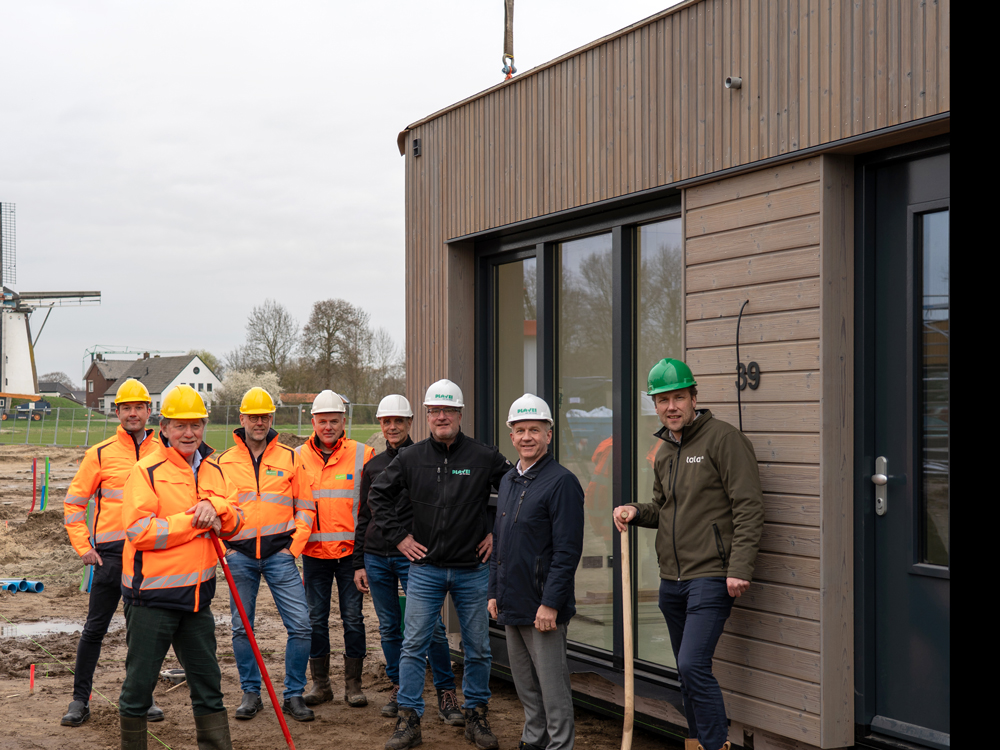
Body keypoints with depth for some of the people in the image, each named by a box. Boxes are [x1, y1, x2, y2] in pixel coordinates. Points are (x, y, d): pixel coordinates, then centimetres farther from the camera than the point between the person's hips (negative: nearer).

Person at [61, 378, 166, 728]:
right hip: (111, 553, -2)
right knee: (95, 628, 1)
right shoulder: (100, 453, -1)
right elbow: (73, 503, 4)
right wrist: (83, 546, -4)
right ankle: (80, 699, 11)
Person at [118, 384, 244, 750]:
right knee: (140, 681, 5)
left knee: (207, 680, 14)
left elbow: (235, 522, 9)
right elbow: (139, 530, -20)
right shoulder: (146, 470, -11)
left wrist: (216, 507, -13)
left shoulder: (212, 470, 9)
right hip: (152, 595, -6)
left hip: (196, 593, 6)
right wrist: (195, 521, -18)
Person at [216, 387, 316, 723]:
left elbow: (305, 507, 8)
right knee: (241, 628, 6)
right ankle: (250, 693, 19)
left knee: (300, 625, -6)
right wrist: (224, 547, -2)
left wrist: (294, 546, -1)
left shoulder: (290, 459, 5)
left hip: (279, 554, -1)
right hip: (239, 556, 1)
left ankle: (294, 695, 6)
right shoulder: (223, 462, 6)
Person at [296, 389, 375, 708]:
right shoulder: (298, 457, 7)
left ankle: (353, 684, 13)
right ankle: (320, 684, 17)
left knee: (353, 617, 2)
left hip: (351, 550, -2)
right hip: (314, 551, 2)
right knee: (316, 618, 6)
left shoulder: (362, 455, 1)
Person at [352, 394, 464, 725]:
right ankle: (398, 688, 22)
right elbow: (364, 517, 16)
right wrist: (358, 563, 13)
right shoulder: (372, 466, 13)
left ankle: (446, 694, 1)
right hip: (376, 557, 4)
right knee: (389, 628, 9)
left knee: (432, 627, -8)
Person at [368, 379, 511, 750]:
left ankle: (476, 715, 22)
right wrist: (399, 536, 5)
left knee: (477, 649, 8)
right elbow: (378, 496, 12)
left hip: (473, 570, -1)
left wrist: (497, 533, 2)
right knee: (413, 646, 0)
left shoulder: (485, 456, -3)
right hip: (425, 568, 1)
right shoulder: (411, 458, 2)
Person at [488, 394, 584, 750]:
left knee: (553, 685, -1)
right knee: (525, 683, 17)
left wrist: (550, 604, -21)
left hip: (543, 607, -8)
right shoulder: (508, 480, 13)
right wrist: (495, 592, 15)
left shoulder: (561, 481, -13)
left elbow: (568, 550, -18)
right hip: (511, 606, 8)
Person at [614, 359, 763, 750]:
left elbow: (748, 507, -13)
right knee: (687, 672, 13)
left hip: (711, 577, -8)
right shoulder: (664, 451, 15)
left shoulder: (723, 438, -9)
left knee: (694, 666, -15)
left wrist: (740, 568, -20)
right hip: (671, 580, 8)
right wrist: (636, 511, 3)